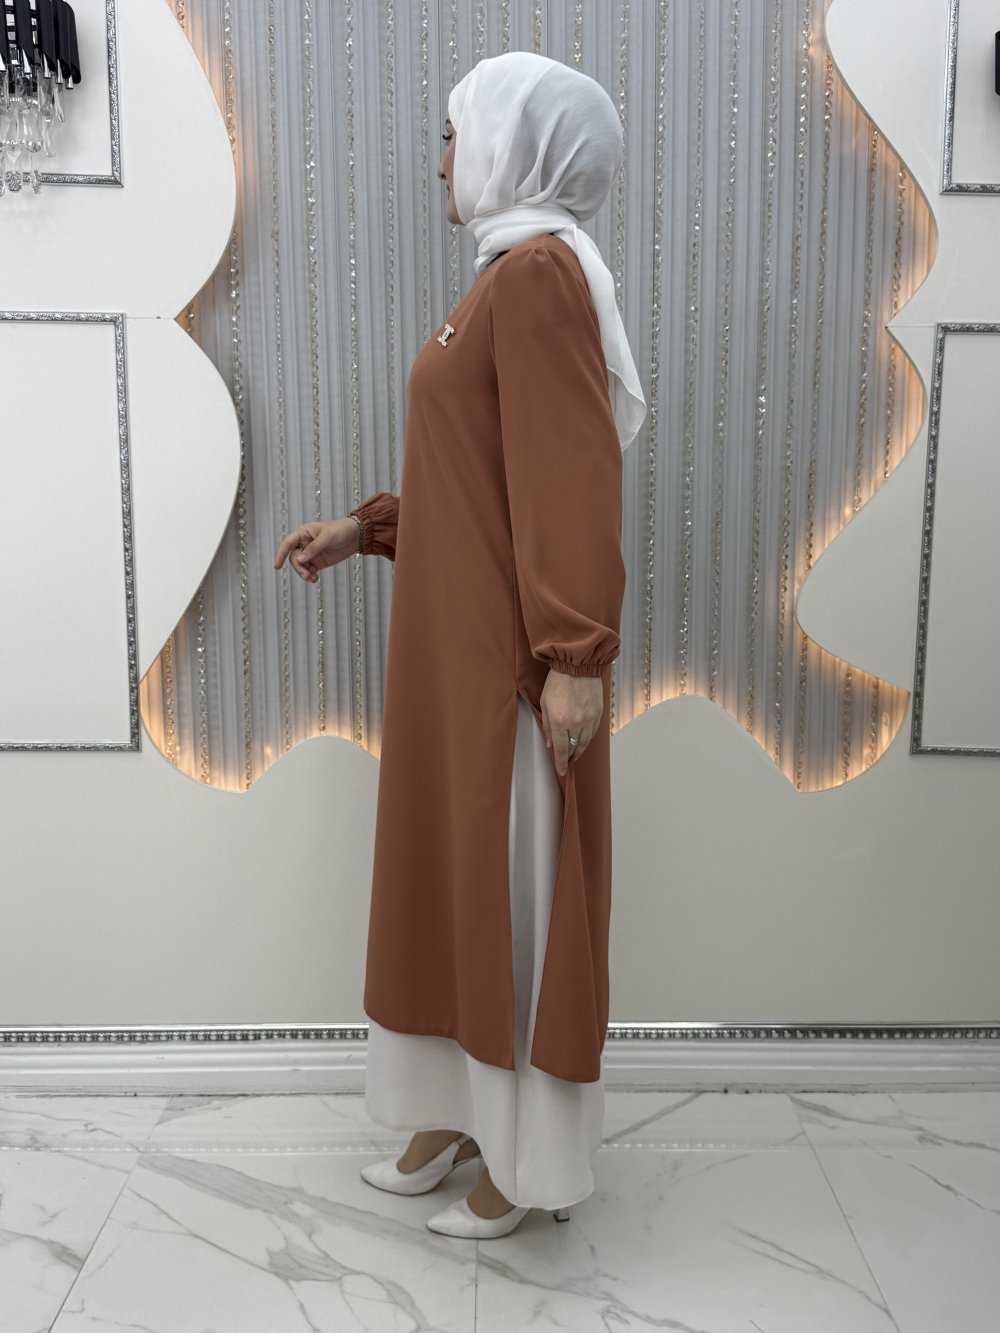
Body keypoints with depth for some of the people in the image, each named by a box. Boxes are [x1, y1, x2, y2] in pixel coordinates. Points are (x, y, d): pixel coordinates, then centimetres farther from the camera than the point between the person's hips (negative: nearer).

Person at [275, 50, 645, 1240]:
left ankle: (532, 1157, 21)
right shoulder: (505, 277, 17)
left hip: (513, 653, -10)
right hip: (456, 639, 10)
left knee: (520, 886, 2)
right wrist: (363, 529, 16)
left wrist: (574, 658, -24)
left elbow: (571, 480, -21)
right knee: (452, 867, 15)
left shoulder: (542, 272, -13)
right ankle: (461, 1109, 32)